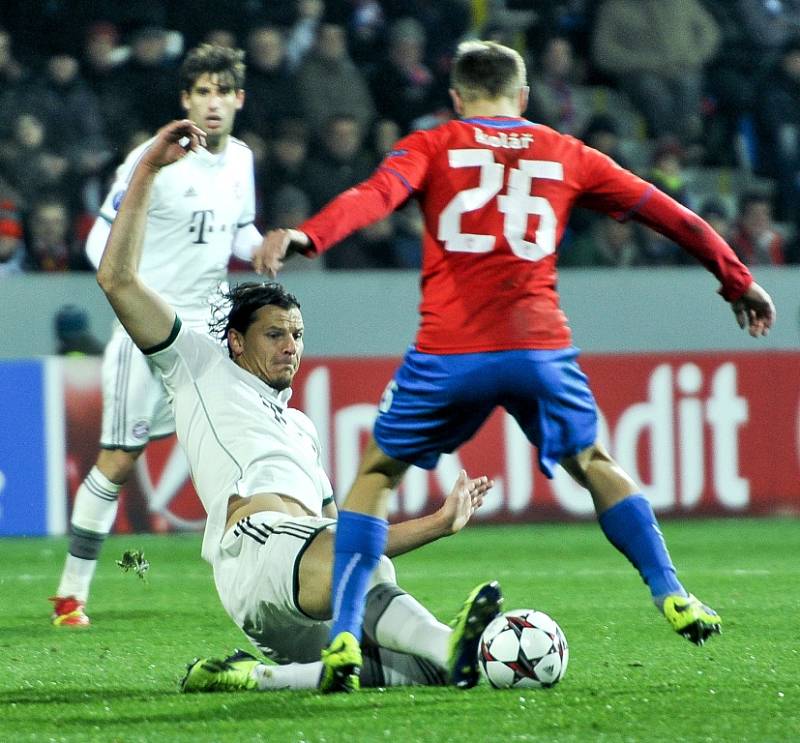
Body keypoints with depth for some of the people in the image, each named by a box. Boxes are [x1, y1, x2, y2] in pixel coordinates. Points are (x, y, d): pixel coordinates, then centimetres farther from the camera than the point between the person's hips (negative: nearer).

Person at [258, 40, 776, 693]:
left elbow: (375, 196, -11)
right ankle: (673, 596, 18)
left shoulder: (431, 147, 10)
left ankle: (344, 637, 0)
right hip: (540, 346, 2)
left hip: (448, 353, -2)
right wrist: (738, 281, 30)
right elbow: (665, 212, 20)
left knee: (378, 473, 13)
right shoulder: (566, 155, 17)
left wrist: (304, 238, -26)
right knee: (594, 464, 25)